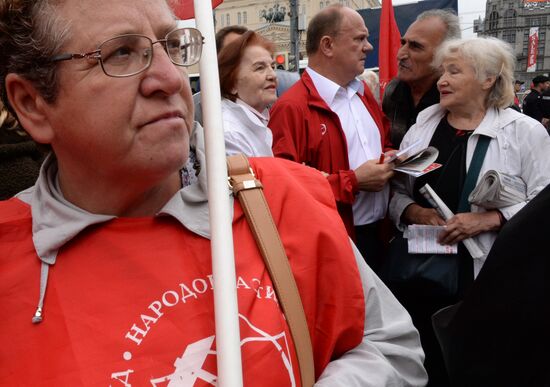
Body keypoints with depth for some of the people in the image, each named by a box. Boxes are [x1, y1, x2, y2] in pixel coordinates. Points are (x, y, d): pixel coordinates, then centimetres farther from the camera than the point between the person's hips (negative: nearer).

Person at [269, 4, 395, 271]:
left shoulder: (363, 93, 12)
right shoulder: (291, 108, -17)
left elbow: (384, 144, 24)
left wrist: (390, 160, 1)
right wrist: (354, 181, -20)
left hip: (377, 233, 8)